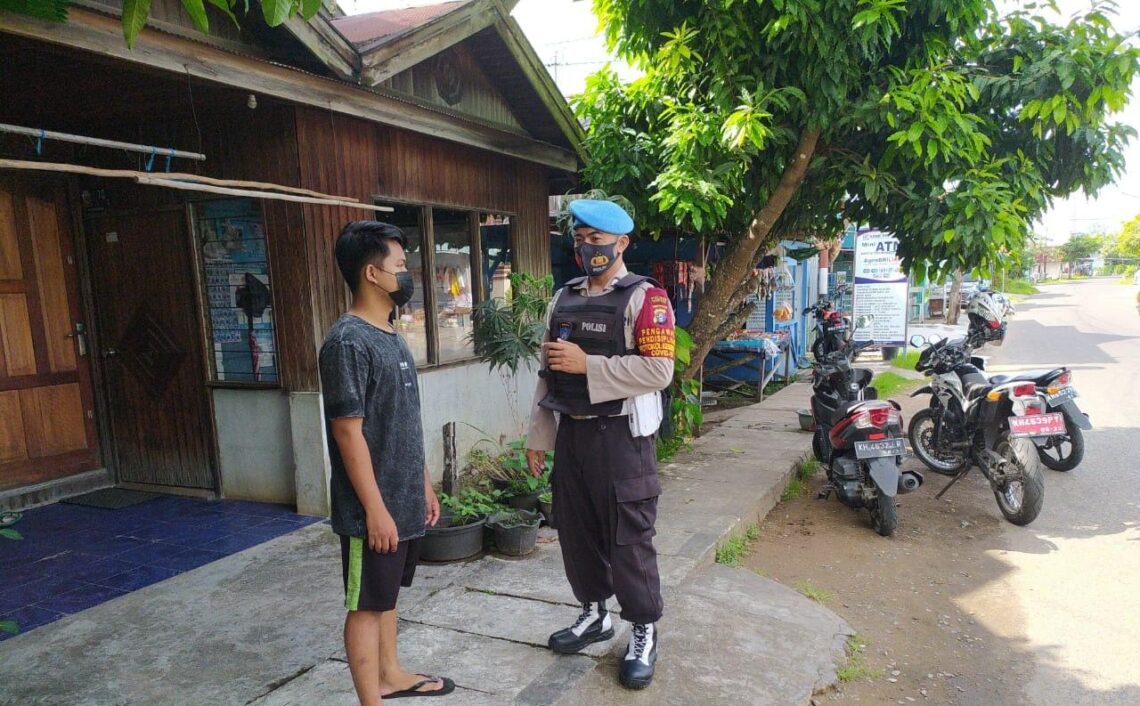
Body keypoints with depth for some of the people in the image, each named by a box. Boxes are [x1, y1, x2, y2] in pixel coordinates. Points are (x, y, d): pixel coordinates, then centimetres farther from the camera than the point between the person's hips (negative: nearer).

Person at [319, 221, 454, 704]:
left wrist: (424, 484, 16)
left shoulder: (391, 336, 9)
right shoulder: (348, 341, -19)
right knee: (366, 604, 5)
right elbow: (348, 432, -21)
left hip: (404, 500, 9)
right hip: (374, 507, -9)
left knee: (387, 594, 22)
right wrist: (375, 509, -19)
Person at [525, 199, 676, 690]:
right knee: (576, 531, 15)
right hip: (571, 434, 7)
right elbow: (548, 373, 14)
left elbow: (659, 370, -20)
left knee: (629, 539, 2)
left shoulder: (644, 298, -9)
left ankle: (644, 633, 21)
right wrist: (538, 435, 12)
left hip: (620, 436, -6)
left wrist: (586, 364, -21)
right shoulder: (563, 299, 11)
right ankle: (595, 614, 36)